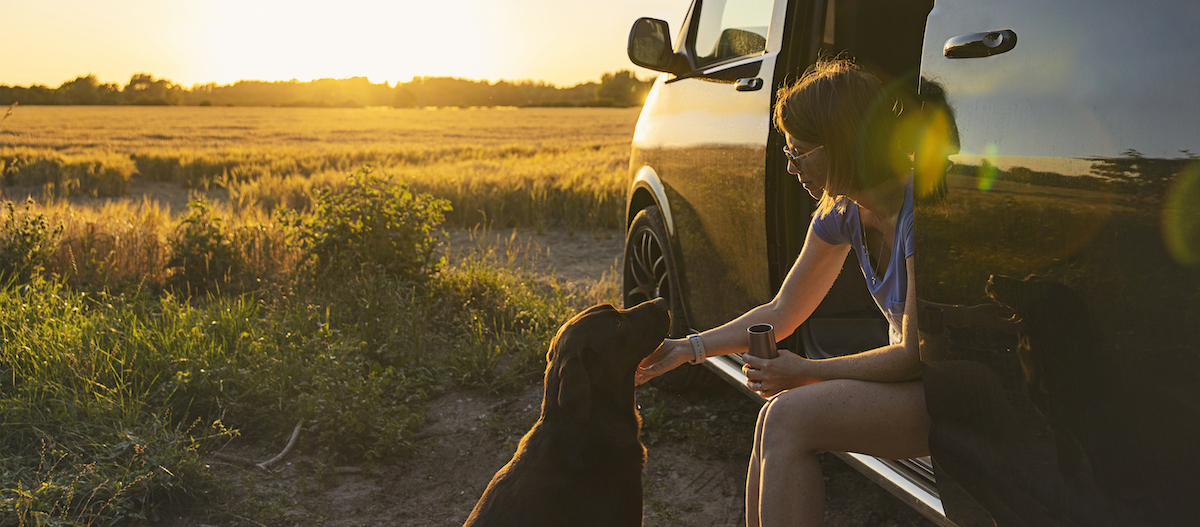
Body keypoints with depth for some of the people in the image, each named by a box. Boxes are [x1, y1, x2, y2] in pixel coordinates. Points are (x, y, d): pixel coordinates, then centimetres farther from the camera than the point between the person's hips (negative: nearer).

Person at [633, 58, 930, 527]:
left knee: (790, 418, -21)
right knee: (775, 419, -11)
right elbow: (782, 312, 11)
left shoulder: (920, 207, -24)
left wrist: (806, 372, -14)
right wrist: (689, 347, 4)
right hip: (916, 381, 7)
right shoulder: (841, 211, 2)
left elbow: (914, 354, -20)